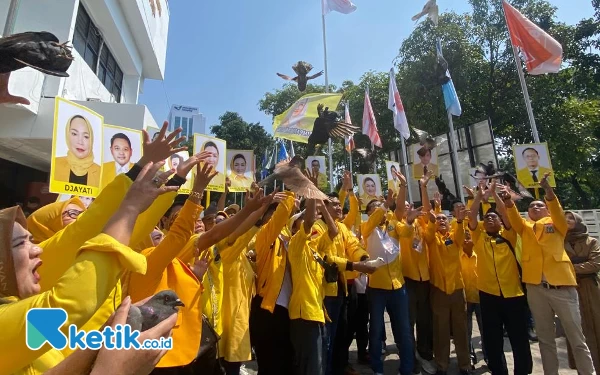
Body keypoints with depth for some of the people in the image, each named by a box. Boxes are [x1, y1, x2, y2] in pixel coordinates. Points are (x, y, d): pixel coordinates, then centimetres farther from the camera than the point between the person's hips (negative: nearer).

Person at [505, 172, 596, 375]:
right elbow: (513, 216, -4)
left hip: (562, 286, -2)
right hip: (535, 287, 2)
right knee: (545, 339, 13)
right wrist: (508, 199, -21)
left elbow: (557, 210, -10)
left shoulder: (556, 224, 10)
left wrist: (548, 189, -25)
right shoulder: (525, 227, 14)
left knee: (577, 338, 8)